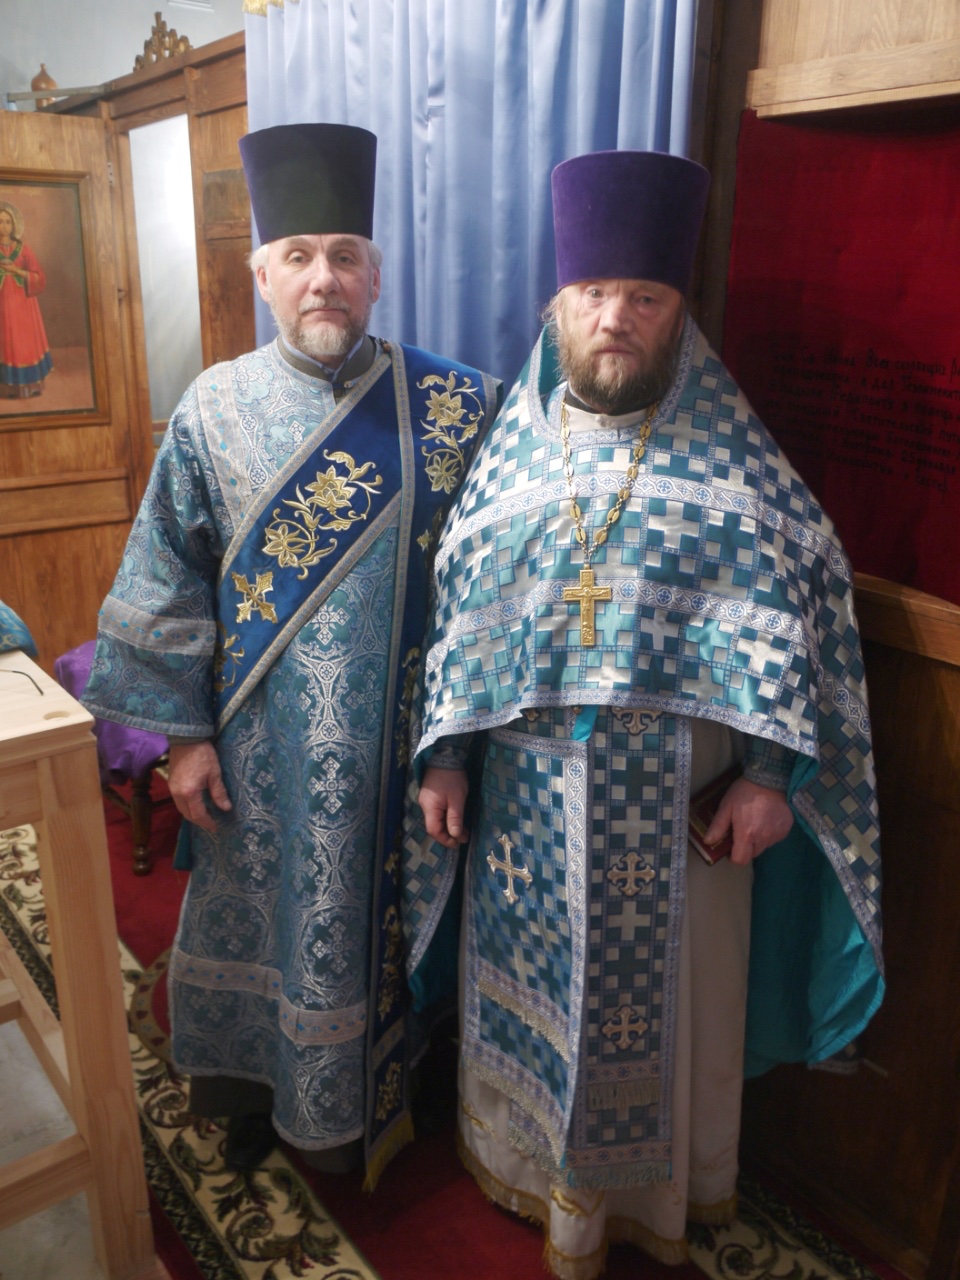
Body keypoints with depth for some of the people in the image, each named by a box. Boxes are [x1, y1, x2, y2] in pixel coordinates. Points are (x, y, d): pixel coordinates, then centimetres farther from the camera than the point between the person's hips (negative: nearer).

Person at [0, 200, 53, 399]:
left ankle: (28, 385, 6)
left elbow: (40, 279, 1)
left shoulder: (24, 249, 6)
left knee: (25, 344, 1)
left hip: (22, 303, 1)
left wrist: (17, 270, -12)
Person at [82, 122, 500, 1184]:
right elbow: (168, 583, 0)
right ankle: (252, 1092, 43)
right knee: (255, 910, 17)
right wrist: (184, 732, -2)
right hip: (259, 747, 1)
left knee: (374, 915, 15)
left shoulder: (457, 407, -5)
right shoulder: (214, 408, -2)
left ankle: (358, 1106, 41)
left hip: (395, 742, 0)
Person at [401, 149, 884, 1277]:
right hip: (529, 792, 2)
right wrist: (445, 754, 1)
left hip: (679, 797, -2)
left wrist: (770, 771, -11)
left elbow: (793, 608, -6)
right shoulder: (512, 445, 1)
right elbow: (458, 603, 3)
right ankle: (529, 1154, 46)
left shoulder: (728, 455, -6)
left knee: (664, 987, 14)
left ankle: (657, 1184, 41)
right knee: (532, 974, 18)